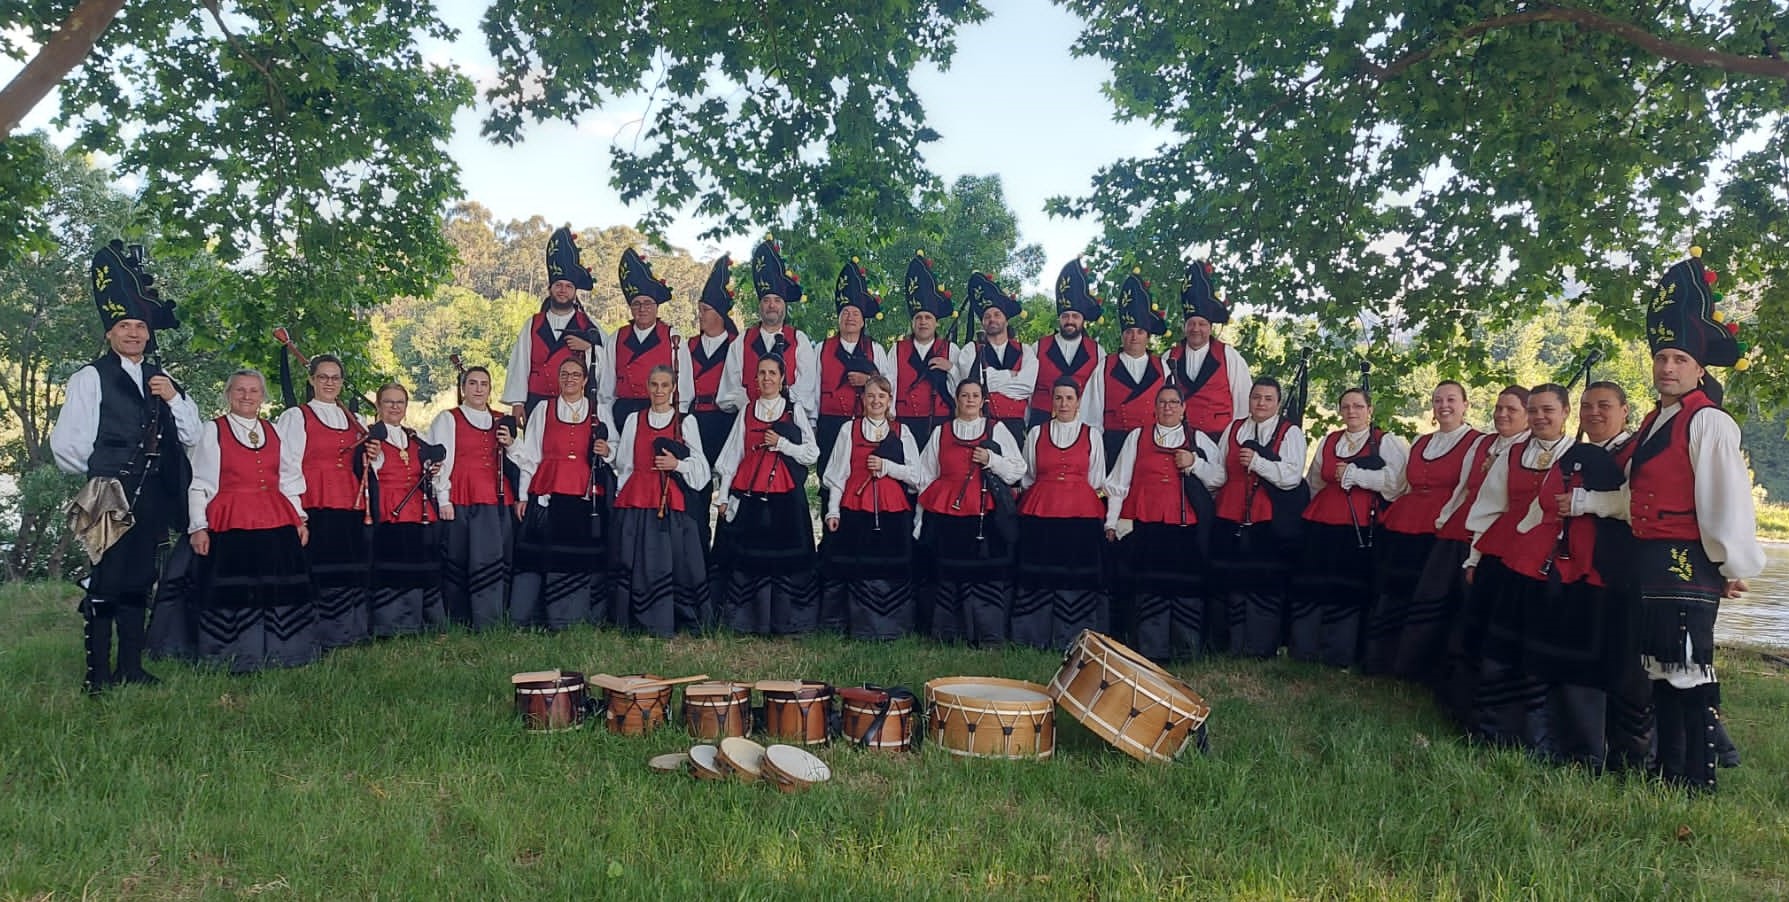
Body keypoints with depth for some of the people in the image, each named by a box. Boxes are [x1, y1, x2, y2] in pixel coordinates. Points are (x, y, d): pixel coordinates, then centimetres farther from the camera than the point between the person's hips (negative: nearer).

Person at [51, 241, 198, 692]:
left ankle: (131, 667, 19)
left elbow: (191, 437, 12)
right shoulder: (91, 378, -3)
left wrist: (175, 398, -2)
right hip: (110, 497, -5)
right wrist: (96, 473, 4)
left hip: (152, 498, 6)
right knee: (104, 579, -5)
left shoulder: (161, 379, 15)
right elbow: (66, 443, -6)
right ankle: (96, 672, 2)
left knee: (139, 579, 11)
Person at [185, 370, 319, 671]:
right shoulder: (213, 431, 4)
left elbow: (288, 479, 19)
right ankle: (238, 656, 2)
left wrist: (299, 518, 11)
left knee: (279, 587, 2)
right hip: (230, 524, -4)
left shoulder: (273, 431, 16)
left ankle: (279, 651, 11)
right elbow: (199, 484, 1)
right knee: (235, 589, -6)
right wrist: (198, 527, -6)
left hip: (276, 522, 4)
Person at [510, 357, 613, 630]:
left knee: (582, 556, -4)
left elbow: (615, 452, 18)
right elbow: (529, 454, 9)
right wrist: (522, 495, 4)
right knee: (543, 555, -5)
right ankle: (527, 618, 1)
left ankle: (576, 618, 1)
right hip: (547, 494, 0)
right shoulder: (543, 410, 12)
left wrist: (607, 452, -5)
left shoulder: (599, 412, 12)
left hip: (587, 495, 0)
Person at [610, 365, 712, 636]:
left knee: (677, 562, -6)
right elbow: (624, 464, 15)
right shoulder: (634, 420, 14)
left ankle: (683, 622, 2)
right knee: (640, 563, -2)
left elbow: (700, 466, 7)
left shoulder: (686, 422, 9)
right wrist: (623, 496, 8)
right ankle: (643, 623, 5)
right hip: (637, 503, 2)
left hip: (674, 503, -1)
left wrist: (678, 465, -11)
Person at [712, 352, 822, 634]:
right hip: (748, 495, 2)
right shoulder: (747, 411, 12)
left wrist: (781, 444, -10)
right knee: (747, 556, 0)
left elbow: (812, 454, 3)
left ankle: (784, 620, 5)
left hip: (785, 497, -2)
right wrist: (723, 494, 5)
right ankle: (747, 618, 8)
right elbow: (732, 455, 10)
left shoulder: (795, 411, 6)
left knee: (784, 556, -3)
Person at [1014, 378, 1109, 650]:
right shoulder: (1036, 434, 11)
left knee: (1078, 574, -3)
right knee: (1040, 574, -1)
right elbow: (1027, 478, 16)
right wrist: (1034, 503, 8)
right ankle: (1036, 636, 6)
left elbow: (1097, 481, 12)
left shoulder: (1093, 435, 10)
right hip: (1040, 515, 1)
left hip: (1082, 515, 0)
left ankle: (1072, 638, 2)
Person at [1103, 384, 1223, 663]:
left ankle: (1188, 652, 3)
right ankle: (1150, 649, 2)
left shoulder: (1199, 439, 13)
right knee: (1148, 587, -3)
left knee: (1188, 586, -3)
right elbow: (1119, 481, 10)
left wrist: (1195, 463, -9)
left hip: (1187, 526, 0)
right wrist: (1111, 521, 5)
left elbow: (1219, 478, 7)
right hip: (1147, 525, 0)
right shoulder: (1137, 437, 13)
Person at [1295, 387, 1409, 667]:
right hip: (1321, 525, 4)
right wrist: (1309, 509, 18)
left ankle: (1339, 655, 9)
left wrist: (1354, 474, -12)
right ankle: (1302, 647, 13)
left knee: (1348, 590, -2)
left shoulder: (1387, 442, 2)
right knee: (1310, 586, 3)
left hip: (1359, 527, -4)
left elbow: (1395, 481, -13)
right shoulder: (1329, 441, 17)